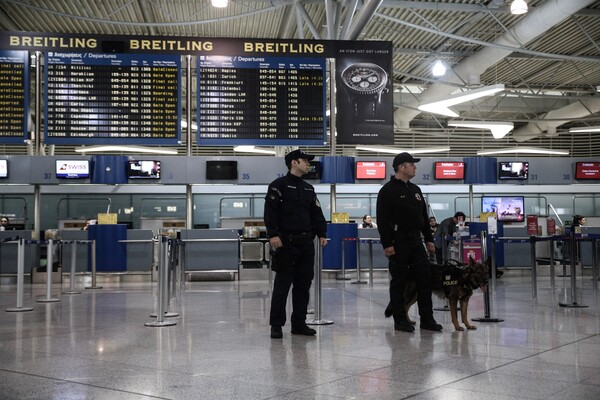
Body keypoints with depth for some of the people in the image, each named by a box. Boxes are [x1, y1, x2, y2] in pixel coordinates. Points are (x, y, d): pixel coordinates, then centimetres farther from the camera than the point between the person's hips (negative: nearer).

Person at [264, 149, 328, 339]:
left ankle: (299, 323, 16)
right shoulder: (278, 185, -2)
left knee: (304, 284, 7)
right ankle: (276, 325, 3)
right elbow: (270, 211, -11)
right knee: (282, 284, -4)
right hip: (286, 243, -6)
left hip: (306, 243, 7)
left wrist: (321, 234, 9)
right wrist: (273, 235, -19)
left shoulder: (308, 188, 19)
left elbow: (317, 213, 19)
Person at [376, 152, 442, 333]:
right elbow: (382, 220, -13)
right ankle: (400, 320, 10)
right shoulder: (388, 190, -7)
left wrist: (429, 239, 16)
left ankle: (427, 319, 12)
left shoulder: (415, 190, 16)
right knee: (399, 282, 1)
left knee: (424, 278, 5)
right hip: (398, 242, -7)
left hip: (416, 241, 7)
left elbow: (424, 217, 21)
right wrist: (387, 244, -19)